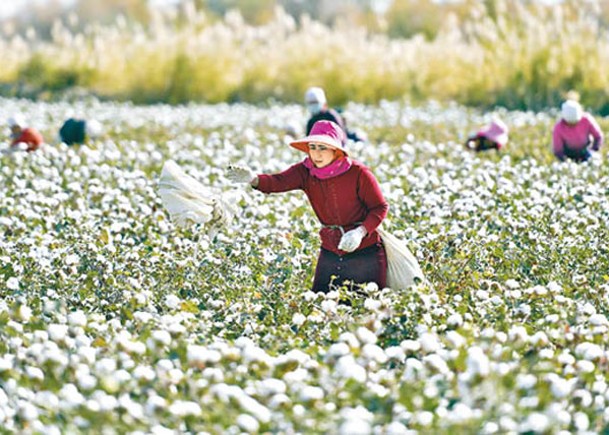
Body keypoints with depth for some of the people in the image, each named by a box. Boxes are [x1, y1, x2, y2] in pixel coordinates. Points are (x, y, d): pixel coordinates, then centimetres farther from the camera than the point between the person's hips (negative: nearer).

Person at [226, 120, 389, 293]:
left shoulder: (358, 173, -17)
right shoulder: (305, 172, -8)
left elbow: (380, 207, -9)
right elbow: (278, 182, -26)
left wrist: (360, 232, -26)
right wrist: (253, 179, -48)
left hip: (364, 253, -4)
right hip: (330, 254, 4)